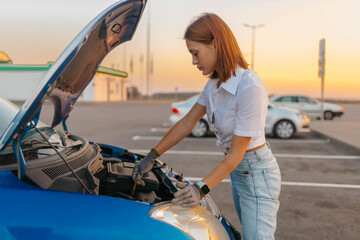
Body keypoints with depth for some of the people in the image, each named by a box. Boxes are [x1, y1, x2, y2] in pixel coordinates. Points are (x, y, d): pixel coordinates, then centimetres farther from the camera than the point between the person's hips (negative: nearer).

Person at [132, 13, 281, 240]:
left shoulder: (250, 87, -27)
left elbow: (236, 153, -24)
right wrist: (152, 156, 4)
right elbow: (186, 123, 6)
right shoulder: (215, 84, 0)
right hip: (237, 170, 8)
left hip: (257, 172, -8)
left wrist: (201, 189, -28)